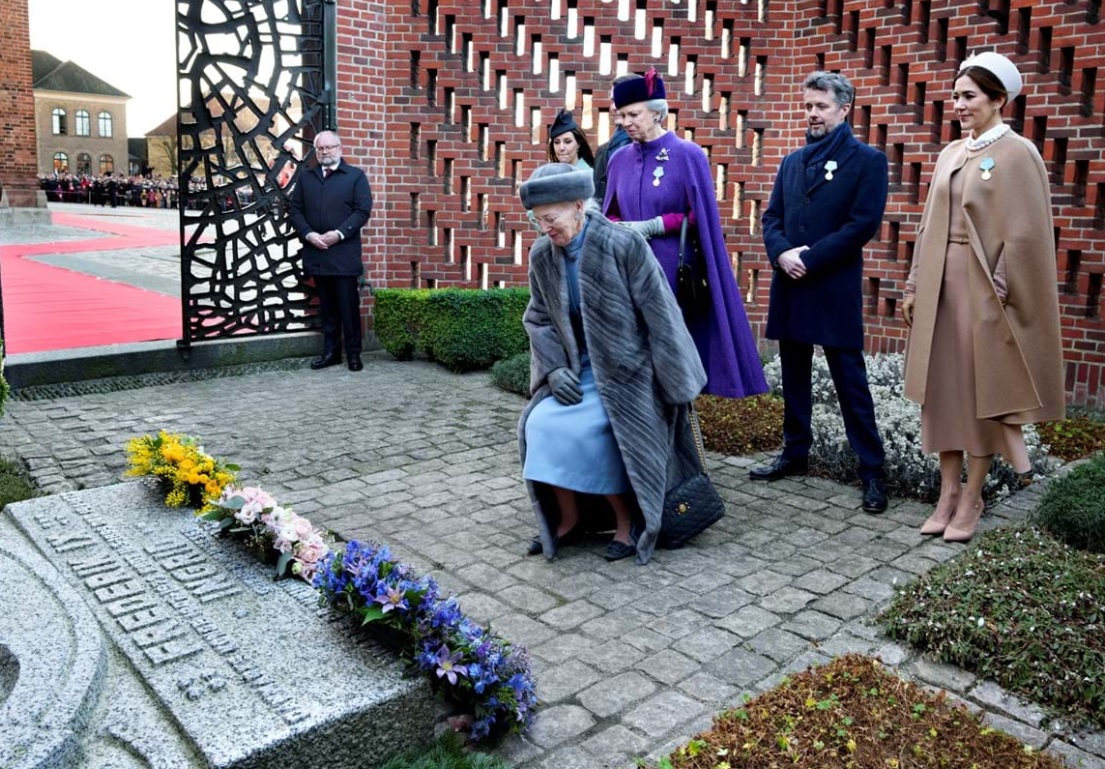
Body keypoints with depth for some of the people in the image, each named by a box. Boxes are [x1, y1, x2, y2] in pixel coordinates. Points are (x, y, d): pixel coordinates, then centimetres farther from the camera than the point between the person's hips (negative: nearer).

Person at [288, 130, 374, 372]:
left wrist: (339, 233, -14)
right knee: (327, 306, 9)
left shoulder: (356, 176, 5)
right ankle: (330, 351, 15)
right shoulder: (305, 177, 16)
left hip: (344, 254, -3)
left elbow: (363, 210, -4)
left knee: (348, 306, -2)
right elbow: (295, 209, 10)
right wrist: (308, 234, -7)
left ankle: (353, 353, 6)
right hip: (316, 253, 3)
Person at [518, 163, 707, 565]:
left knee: (587, 431, -23)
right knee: (540, 424, -15)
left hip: (625, 368, -5)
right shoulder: (541, 255, -2)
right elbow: (538, 319, 7)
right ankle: (567, 518, 4)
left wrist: (673, 381, -11)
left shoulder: (623, 244, -18)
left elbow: (659, 314, -14)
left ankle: (626, 520, 0)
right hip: (577, 368, 5)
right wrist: (554, 368, -9)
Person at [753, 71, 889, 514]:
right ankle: (795, 454, 26)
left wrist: (809, 260, -16)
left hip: (834, 289, -6)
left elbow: (864, 223, -11)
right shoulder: (792, 162, 16)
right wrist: (782, 253, -10)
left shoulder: (866, 160, -1)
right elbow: (772, 217, 11)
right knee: (794, 375, 13)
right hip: (789, 286, 6)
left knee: (851, 381, -2)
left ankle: (872, 471, 5)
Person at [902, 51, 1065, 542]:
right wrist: (915, 285, 10)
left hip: (984, 289, -6)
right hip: (943, 285, 6)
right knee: (942, 388, 7)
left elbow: (1025, 234, -12)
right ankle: (948, 492, 16)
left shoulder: (1017, 154, -7)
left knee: (980, 392, 2)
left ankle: (971, 499, 12)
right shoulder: (950, 155, 13)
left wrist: (999, 291, -15)